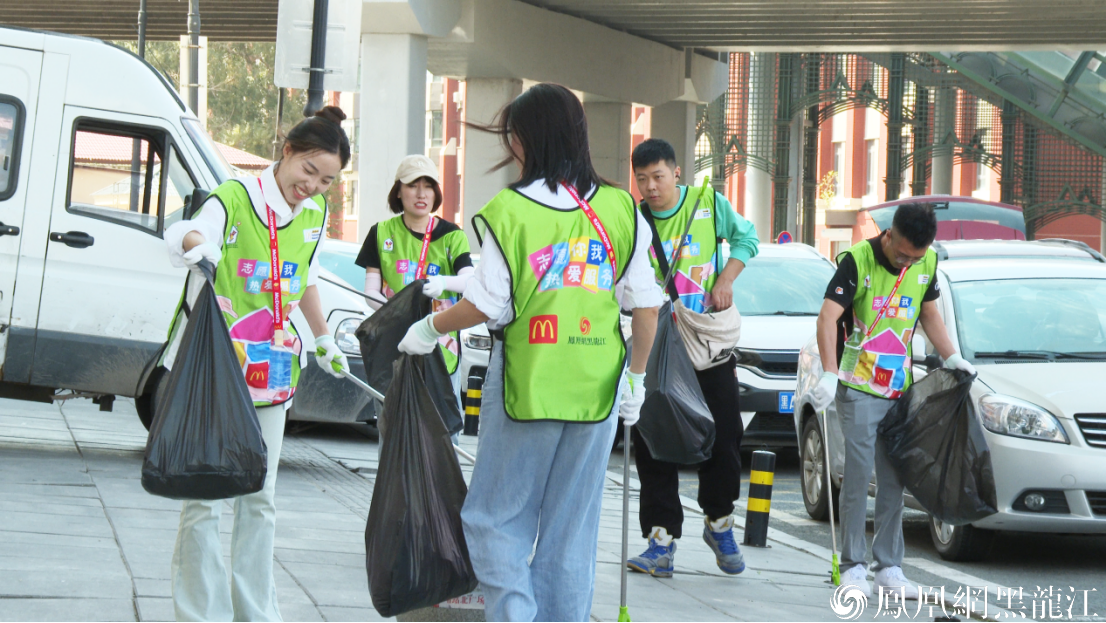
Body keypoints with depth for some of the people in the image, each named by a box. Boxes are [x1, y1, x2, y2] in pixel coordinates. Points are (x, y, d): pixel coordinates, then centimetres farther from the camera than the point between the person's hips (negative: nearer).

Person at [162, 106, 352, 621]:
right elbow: (182, 235, -34)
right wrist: (196, 241, -56)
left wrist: (324, 339, 32)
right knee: (204, 496, -6)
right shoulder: (235, 199, -13)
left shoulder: (315, 213, 6)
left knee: (259, 499, 11)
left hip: (270, 373, 6)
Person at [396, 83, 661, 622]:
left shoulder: (510, 209, -8)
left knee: (496, 519, 5)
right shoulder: (620, 209, 4)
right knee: (572, 530, 10)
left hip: (526, 381, -4)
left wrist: (429, 328, 7)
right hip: (596, 389, 4)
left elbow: (489, 304, -10)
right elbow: (645, 303, 5)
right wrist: (636, 377, 16)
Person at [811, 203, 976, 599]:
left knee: (894, 477, 6)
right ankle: (853, 566, -1)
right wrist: (830, 374, -33)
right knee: (859, 472, -8)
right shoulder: (858, 260, -14)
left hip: (900, 388, 5)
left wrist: (950, 357, 9)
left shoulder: (926, 263, 3)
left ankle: (889, 566, 13)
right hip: (858, 386, -5)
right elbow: (828, 317, -22)